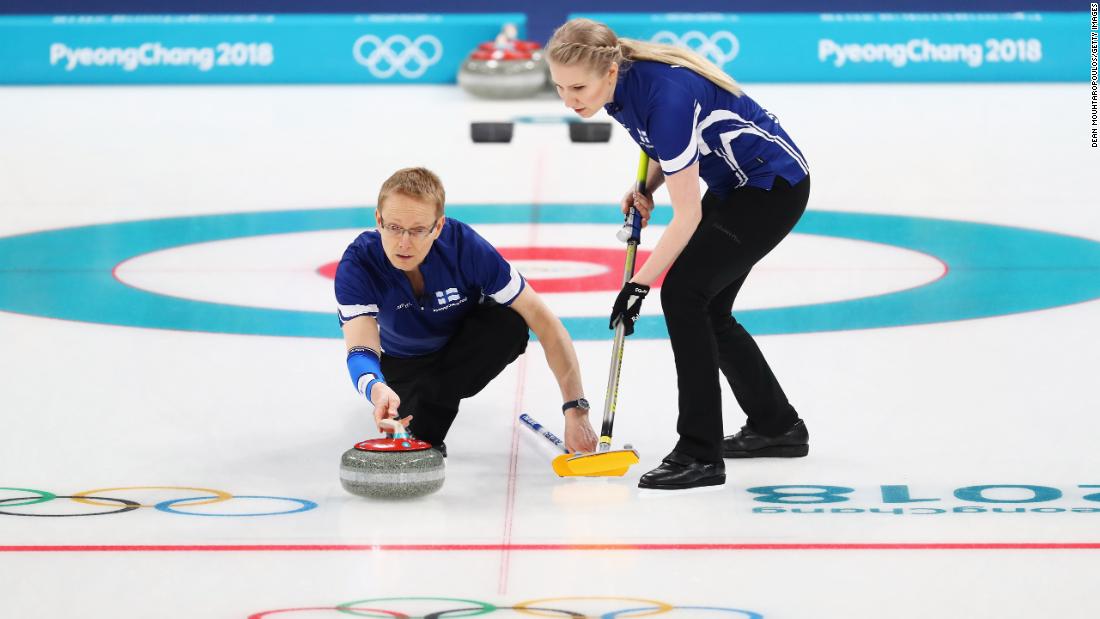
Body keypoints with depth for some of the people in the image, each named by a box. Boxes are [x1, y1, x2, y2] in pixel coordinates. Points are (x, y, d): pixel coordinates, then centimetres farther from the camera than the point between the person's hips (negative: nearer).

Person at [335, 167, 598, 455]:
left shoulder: (466, 247, -34)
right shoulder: (357, 264, -32)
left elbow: (545, 323, -32)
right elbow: (360, 350, -43)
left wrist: (576, 410, -40)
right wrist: (376, 389, -69)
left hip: (465, 343, -3)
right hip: (404, 361, 3)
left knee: (510, 322, -31)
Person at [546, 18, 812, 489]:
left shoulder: (666, 95, -33)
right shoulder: (623, 84, -7)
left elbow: (687, 215, -26)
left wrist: (640, 284, -22)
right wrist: (643, 189, 0)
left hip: (773, 185, -9)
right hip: (734, 183, 9)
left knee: (683, 293, -18)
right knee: (705, 309, 13)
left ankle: (700, 455, -15)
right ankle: (778, 427, 29)